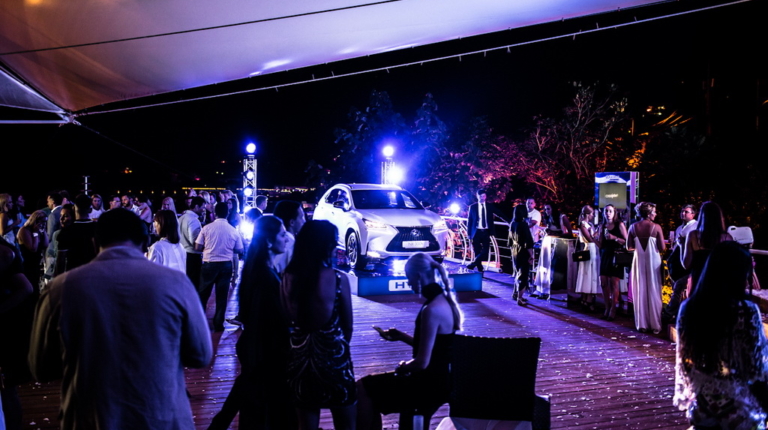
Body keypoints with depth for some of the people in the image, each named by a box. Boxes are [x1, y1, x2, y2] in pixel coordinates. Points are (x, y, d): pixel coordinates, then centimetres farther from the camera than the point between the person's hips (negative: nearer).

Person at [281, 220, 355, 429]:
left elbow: (288, 319, 4)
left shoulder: (288, 278, -6)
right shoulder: (338, 279, -14)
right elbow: (348, 326, -2)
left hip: (300, 357, 3)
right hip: (333, 357, -3)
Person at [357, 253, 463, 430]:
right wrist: (401, 336, 16)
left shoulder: (432, 310, -25)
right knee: (371, 384, 20)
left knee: (363, 388, -2)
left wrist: (402, 368, -6)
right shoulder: (444, 300, 5)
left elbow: (422, 362, -24)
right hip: (439, 379, 10)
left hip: (431, 385, -10)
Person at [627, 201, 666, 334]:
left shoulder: (633, 227, -1)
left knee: (640, 293, 8)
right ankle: (655, 325, 9)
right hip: (653, 262, -2)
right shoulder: (656, 227, -9)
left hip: (638, 262, 2)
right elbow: (662, 248, -8)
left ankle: (642, 324, 12)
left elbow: (629, 247, 2)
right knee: (654, 293, 6)